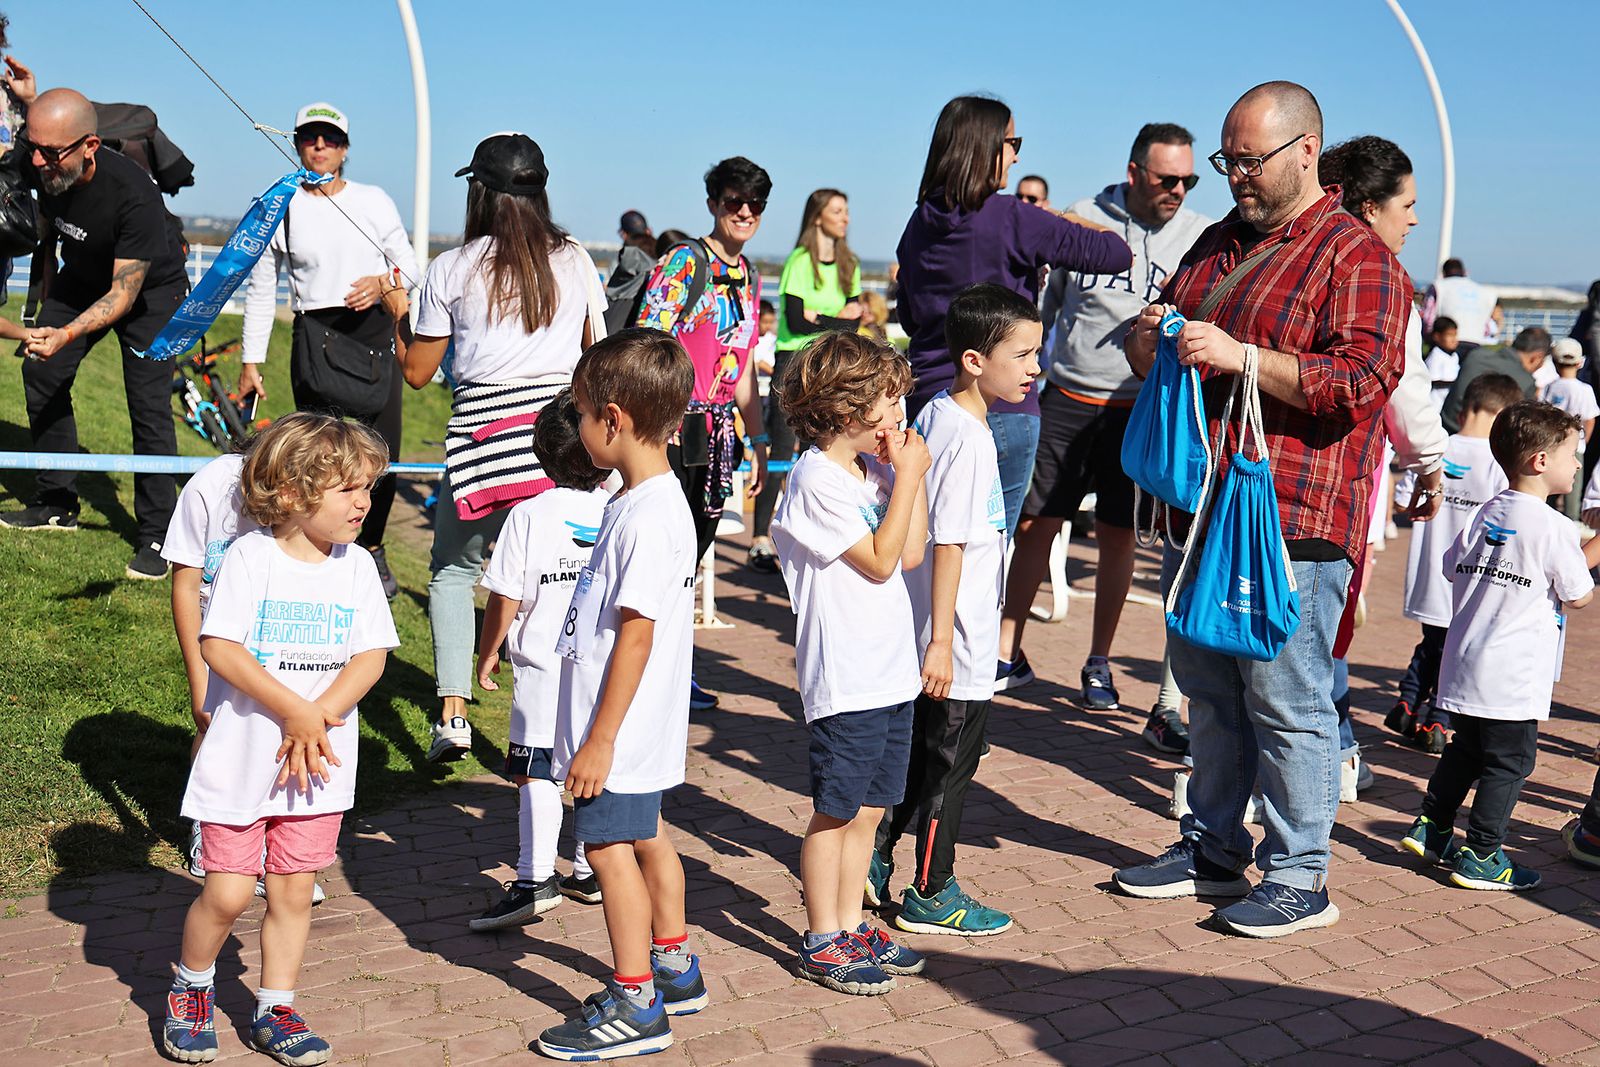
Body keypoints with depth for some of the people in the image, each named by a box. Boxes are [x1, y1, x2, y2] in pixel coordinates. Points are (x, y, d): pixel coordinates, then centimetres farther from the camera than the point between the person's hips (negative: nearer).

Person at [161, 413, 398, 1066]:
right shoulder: (250, 556, -9)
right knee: (228, 893, -1)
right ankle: (190, 989, 27)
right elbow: (220, 647, -16)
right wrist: (295, 711, -21)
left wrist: (318, 719, -17)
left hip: (317, 764, 4)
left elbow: (371, 657, -3)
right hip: (242, 756, -3)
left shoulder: (357, 567, 2)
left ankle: (274, 1011, 26)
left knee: (293, 891, 9)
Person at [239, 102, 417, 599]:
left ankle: (371, 548, 24)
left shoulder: (374, 201, 8)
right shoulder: (279, 208, 6)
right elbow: (261, 290, 10)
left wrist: (384, 283, -12)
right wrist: (251, 361, 7)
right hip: (316, 338, -2)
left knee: (382, 453, 3)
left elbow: (409, 266, 12)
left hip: (376, 332, 2)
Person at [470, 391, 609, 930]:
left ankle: (535, 879, -5)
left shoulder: (529, 515, -9)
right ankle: (589, 872, 23)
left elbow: (505, 597, -8)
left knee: (536, 772, 0)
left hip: (544, 668, -4)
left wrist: (488, 652, 7)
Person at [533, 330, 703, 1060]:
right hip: (643, 725, 10)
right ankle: (672, 967, 36)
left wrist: (601, 739, -20)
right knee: (646, 838, 20)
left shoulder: (649, 517, -24)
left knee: (609, 848, 0)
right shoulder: (647, 500, 8)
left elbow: (636, 633, -24)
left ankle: (636, 1005, 12)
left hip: (621, 726, -10)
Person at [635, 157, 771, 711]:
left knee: (692, 550, 11)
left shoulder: (749, 275, 14)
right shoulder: (683, 262, -8)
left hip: (719, 429, 7)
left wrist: (759, 443, 19)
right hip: (674, 424, -7)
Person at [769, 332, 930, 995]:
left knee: (869, 808, 16)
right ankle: (822, 944, 17)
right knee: (836, 812, 3)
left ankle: (850, 926, 30)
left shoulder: (873, 468, 12)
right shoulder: (817, 479, -15)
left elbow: (910, 553, 10)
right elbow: (879, 560, -15)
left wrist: (909, 475, 4)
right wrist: (907, 476, -12)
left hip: (891, 671, 8)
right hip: (845, 677, -8)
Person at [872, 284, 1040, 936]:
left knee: (919, 751, 20)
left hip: (936, 637, 9)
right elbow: (948, 544, -23)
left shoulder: (934, 417, 8)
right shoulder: (970, 438, -21)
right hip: (957, 643, -9)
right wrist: (940, 641, -21)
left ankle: (874, 860, 31)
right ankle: (932, 895, 17)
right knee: (950, 761, 4)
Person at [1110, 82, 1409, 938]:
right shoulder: (1222, 241, 18)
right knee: (1208, 689, 15)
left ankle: (1300, 878, 13)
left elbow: (1361, 379, -17)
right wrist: (1148, 341, 2)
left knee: (1286, 701, -1)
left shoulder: (1355, 255, -6)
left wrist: (1240, 356, -23)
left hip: (1292, 522, -8)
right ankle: (1213, 850, 29)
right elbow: (1155, 351, 26)